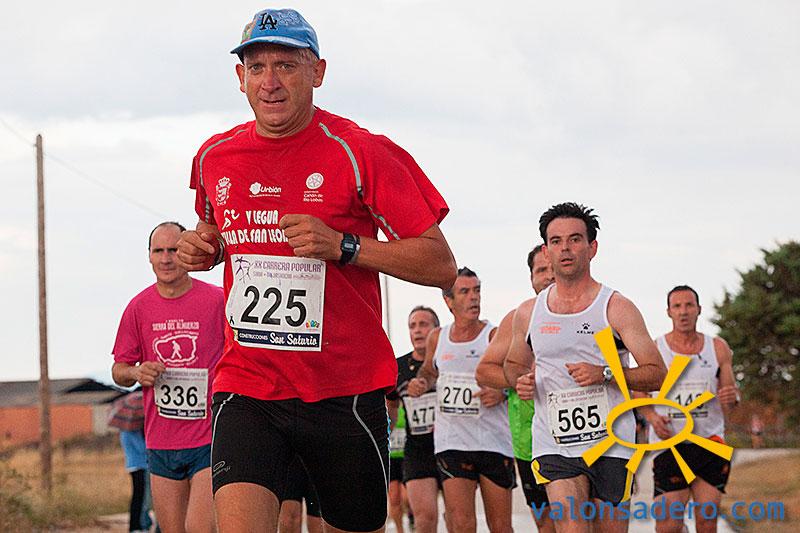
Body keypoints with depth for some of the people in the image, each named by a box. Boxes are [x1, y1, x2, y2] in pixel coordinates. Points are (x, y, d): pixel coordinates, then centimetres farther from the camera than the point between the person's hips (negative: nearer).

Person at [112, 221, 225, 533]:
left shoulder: (217, 300, -4)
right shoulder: (139, 307, 6)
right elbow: (118, 371, 14)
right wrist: (135, 373, -9)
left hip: (210, 440, -4)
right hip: (161, 445, 4)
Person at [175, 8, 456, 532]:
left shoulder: (359, 152, -7)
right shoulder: (215, 157, 8)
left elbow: (441, 266, -8)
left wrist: (342, 246, -20)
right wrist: (201, 248, 6)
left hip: (346, 392, -2)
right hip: (246, 387, 2)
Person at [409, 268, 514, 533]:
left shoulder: (495, 336, -5)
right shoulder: (437, 338, 7)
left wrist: (502, 394, -22)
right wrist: (421, 382, 5)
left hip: (494, 441, -2)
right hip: (451, 440, 2)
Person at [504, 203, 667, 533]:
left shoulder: (616, 308, -1)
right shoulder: (528, 314, 9)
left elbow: (657, 376, -3)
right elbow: (513, 365, 26)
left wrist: (605, 374, -18)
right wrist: (521, 382, 2)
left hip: (611, 443, -1)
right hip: (553, 446, 1)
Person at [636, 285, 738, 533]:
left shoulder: (718, 348, 8)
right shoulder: (654, 350, 3)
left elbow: (731, 397, 12)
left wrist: (730, 398, -13)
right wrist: (652, 417, -10)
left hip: (710, 441, 2)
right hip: (669, 444, -2)